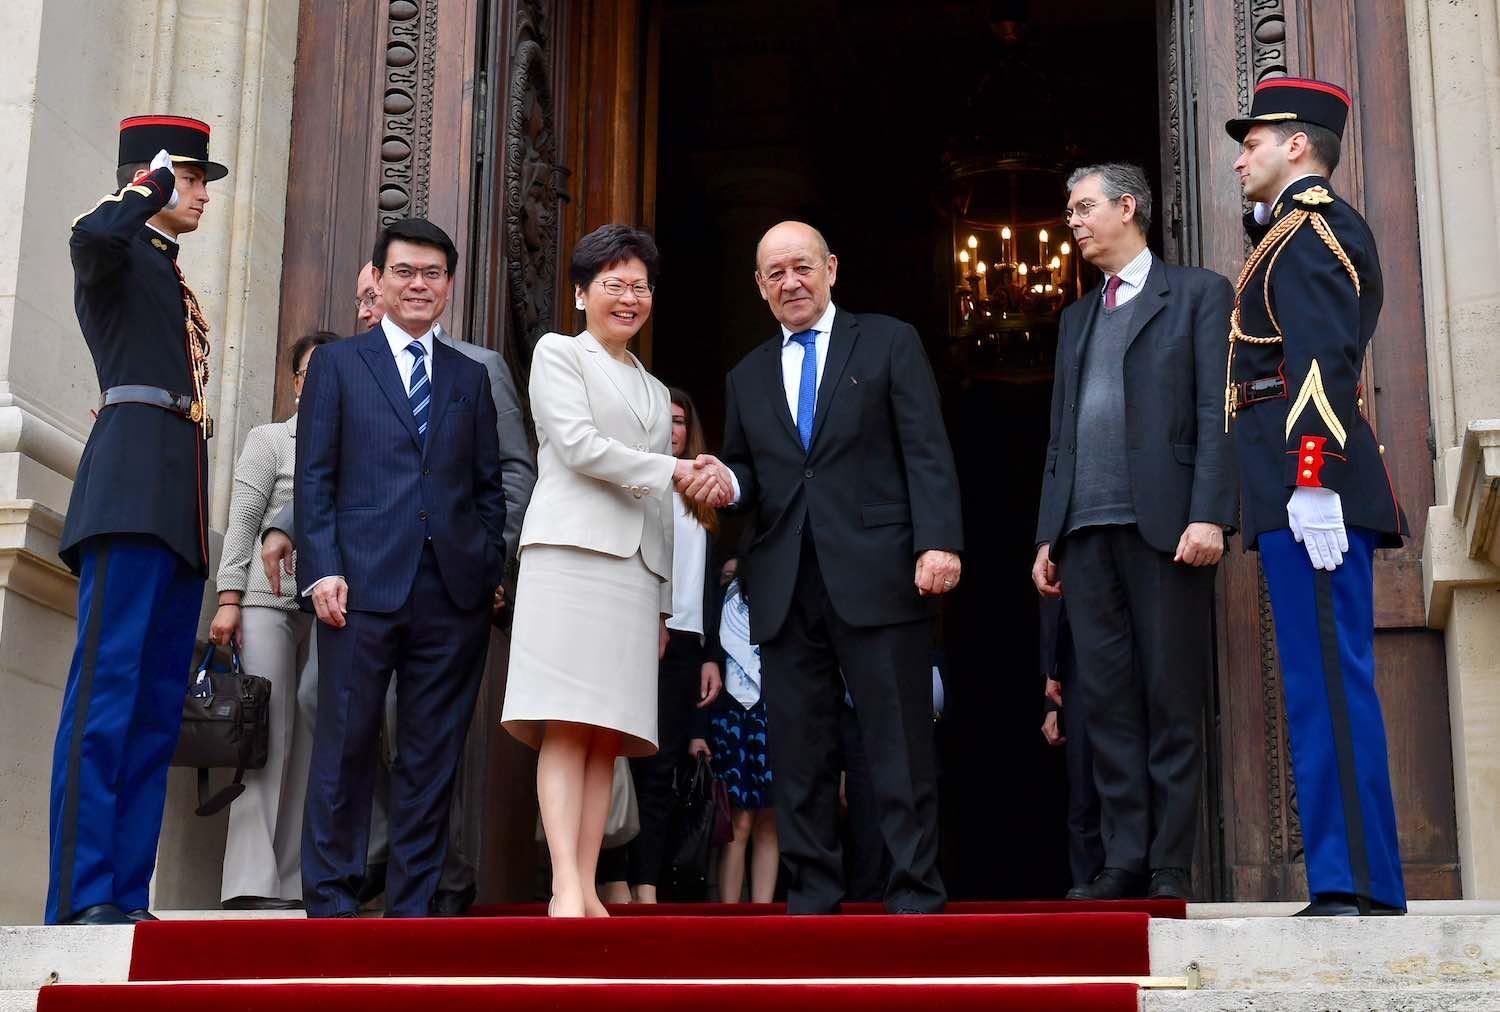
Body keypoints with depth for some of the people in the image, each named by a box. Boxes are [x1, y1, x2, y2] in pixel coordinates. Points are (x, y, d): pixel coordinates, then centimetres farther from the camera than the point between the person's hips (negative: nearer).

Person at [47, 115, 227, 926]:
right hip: (133, 484, -9)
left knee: (158, 709, 3)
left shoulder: (172, 280, 28)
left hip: (180, 504, 9)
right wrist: (153, 184, -3)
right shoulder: (116, 250, 4)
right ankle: (79, 898, -16)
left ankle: (125, 895, 3)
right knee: (107, 692, -14)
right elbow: (91, 234, -23)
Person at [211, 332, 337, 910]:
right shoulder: (271, 439, 10)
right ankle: (252, 879, -8)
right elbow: (242, 520, 5)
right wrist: (229, 597, -4)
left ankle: (292, 881, 1)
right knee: (266, 734, -7)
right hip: (269, 601, -2)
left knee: (310, 739, -1)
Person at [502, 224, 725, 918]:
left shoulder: (655, 391, 27)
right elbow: (577, 444, -6)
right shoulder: (558, 353, 10)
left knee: (608, 732, -2)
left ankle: (587, 890, -4)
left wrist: (666, 602, 18)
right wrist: (671, 469, -5)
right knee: (567, 725, -14)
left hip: (637, 568, 6)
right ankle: (565, 889, -21)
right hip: (573, 551, -6)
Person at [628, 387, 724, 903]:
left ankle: (647, 889, -3)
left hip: (684, 646, 4)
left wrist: (712, 656, 13)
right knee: (635, 762, -9)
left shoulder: (699, 501, 22)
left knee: (662, 767, -1)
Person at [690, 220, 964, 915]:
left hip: (877, 577, -4)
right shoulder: (747, 378, 20)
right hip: (785, 590, 4)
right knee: (797, 755, 3)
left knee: (900, 747, -3)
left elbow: (927, 452, -1)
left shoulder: (889, 343, 8)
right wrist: (727, 482, -3)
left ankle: (915, 897, 1)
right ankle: (811, 900, 10)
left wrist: (938, 541, -13)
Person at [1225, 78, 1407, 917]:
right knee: (1329, 684, 8)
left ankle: (1357, 888, -12)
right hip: (1305, 487, 10)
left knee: (1328, 683, -12)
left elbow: (1325, 358, -18)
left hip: (1310, 478, -10)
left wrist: (1313, 480, -25)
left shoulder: (1312, 226, -5)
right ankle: (1362, 887, 11)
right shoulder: (1306, 233, 26)